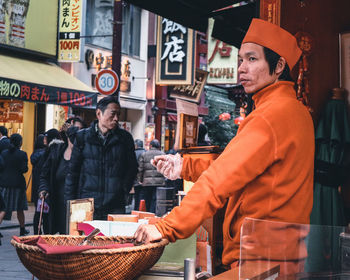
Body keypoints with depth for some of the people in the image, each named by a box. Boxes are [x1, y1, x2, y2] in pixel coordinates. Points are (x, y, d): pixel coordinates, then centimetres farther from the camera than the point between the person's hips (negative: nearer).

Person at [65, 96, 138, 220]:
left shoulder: (125, 138, 7)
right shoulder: (83, 137, 5)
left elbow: (132, 168, 14)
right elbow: (73, 171, 7)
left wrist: (123, 192, 1)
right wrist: (70, 204, 2)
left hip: (115, 207, 0)